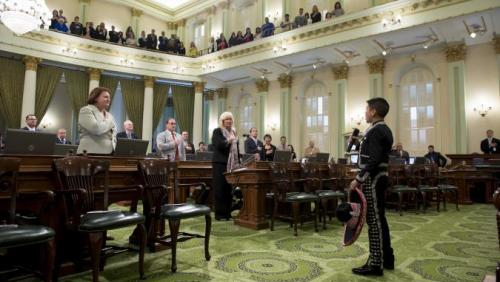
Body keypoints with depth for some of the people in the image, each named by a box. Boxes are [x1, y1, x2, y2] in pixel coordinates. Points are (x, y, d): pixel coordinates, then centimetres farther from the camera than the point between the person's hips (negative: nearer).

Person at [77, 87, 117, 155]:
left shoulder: (109, 115, 21)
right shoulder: (86, 111, 1)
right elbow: (96, 129, -17)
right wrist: (110, 123, 0)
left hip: (109, 154, 6)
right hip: (91, 153, -6)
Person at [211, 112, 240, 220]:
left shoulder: (234, 132, 17)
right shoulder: (217, 131, 0)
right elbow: (218, 145, -16)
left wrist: (238, 162, 13)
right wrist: (228, 141, -31)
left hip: (232, 165, 5)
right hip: (220, 164, -5)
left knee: (229, 189, 7)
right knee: (220, 189, -3)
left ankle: (228, 213, 15)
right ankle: (219, 214, 4)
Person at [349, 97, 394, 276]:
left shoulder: (375, 131, -16)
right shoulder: (384, 130, 15)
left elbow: (373, 160, -24)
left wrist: (359, 179, -20)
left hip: (373, 180, -10)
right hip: (379, 178, 10)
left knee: (374, 221, -5)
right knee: (379, 219, 16)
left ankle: (376, 264, 3)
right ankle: (386, 258, 26)